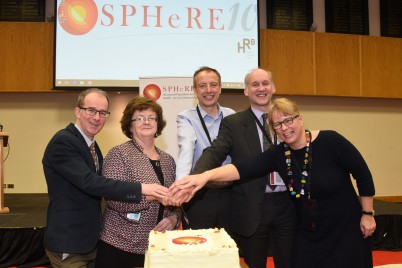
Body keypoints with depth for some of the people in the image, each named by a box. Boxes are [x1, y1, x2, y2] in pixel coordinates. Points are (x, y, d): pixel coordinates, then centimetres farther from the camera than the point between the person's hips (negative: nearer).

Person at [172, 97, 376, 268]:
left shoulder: (330, 141, -17)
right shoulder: (278, 154, -9)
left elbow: (363, 176, -8)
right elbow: (243, 168, -24)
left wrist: (367, 214, -5)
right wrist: (206, 175, -39)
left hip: (344, 229, -3)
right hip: (308, 234, 3)